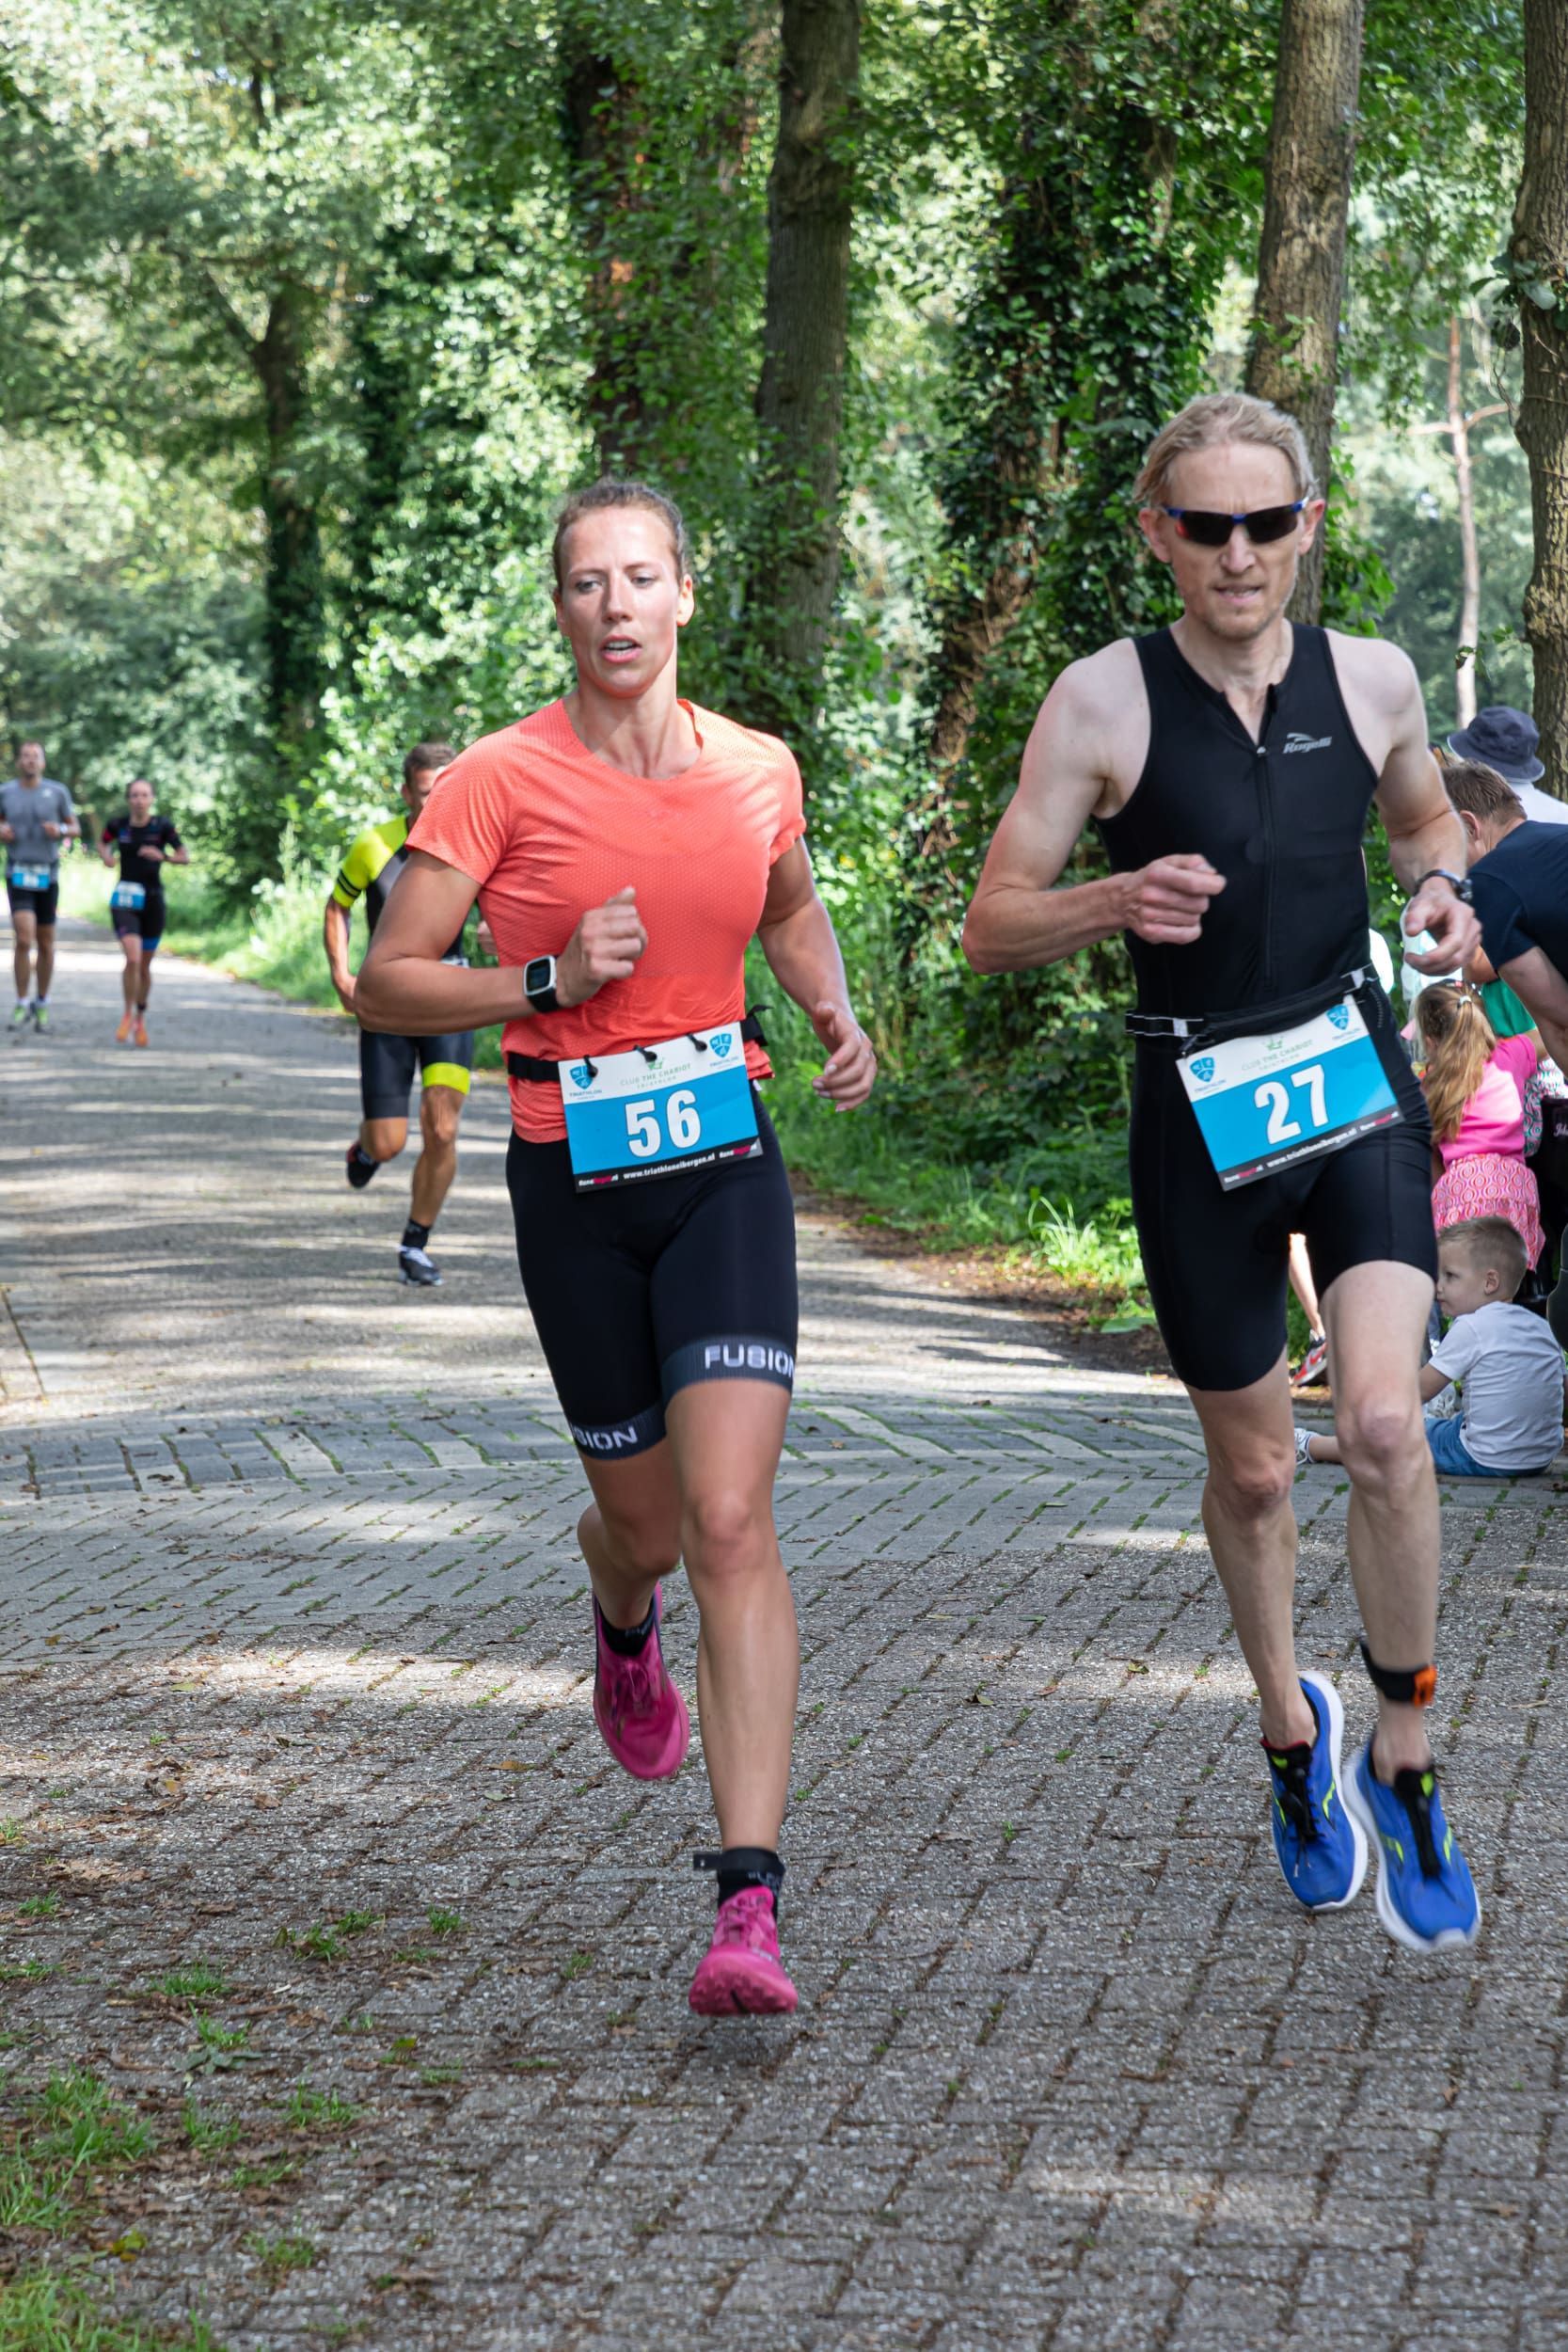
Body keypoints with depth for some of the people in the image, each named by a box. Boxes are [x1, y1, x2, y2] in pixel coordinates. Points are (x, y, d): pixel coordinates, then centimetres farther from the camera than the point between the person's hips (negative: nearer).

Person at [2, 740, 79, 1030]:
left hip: (48, 876, 1)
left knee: (45, 944, 9)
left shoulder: (57, 792, -2)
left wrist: (60, 830, -16)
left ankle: (42, 1005, 26)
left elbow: (75, 829, 7)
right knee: (23, 939, -16)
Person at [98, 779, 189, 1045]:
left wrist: (162, 856, -23)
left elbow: (185, 858, -4)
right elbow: (102, 842, 18)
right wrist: (106, 856, -4)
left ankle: (141, 1017, 35)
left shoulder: (162, 826, -6)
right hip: (125, 900, -1)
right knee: (132, 958, -20)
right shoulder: (118, 824, -2)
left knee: (145, 966, 12)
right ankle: (127, 1015, 0)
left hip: (153, 900, 1)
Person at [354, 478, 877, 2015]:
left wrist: (838, 1021, 7)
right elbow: (387, 982, -6)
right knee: (644, 1516, 12)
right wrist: (551, 981, -19)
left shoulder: (758, 772, 3)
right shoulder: (501, 780, -7)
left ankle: (749, 1904, -19)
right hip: (572, 1181, -1)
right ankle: (622, 1625, 54)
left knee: (731, 1518, -14)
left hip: (724, 1165, 1)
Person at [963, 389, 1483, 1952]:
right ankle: (1290, 1733, 39)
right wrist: (1117, 902, -24)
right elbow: (992, 927, -4)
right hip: (1199, 1113, -1)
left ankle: (1402, 1767, 1)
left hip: (1356, 1081, 1)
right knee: (1253, 1470, 11)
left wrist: (1441, 890, -2)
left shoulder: (1372, 680, -1)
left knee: (1383, 1421, -19)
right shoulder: (1104, 700, -8)